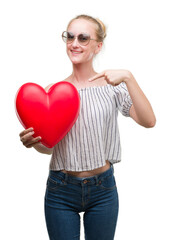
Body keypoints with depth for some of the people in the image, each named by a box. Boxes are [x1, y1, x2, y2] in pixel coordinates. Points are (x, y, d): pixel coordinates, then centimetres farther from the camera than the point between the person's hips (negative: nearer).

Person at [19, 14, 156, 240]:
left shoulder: (112, 86, -4)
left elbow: (148, 121, -17)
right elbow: (48, 146, 5)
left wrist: (128, 77, -24)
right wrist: (33, 141, -16)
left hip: (103, 188, 0)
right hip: (61, 189, 1)